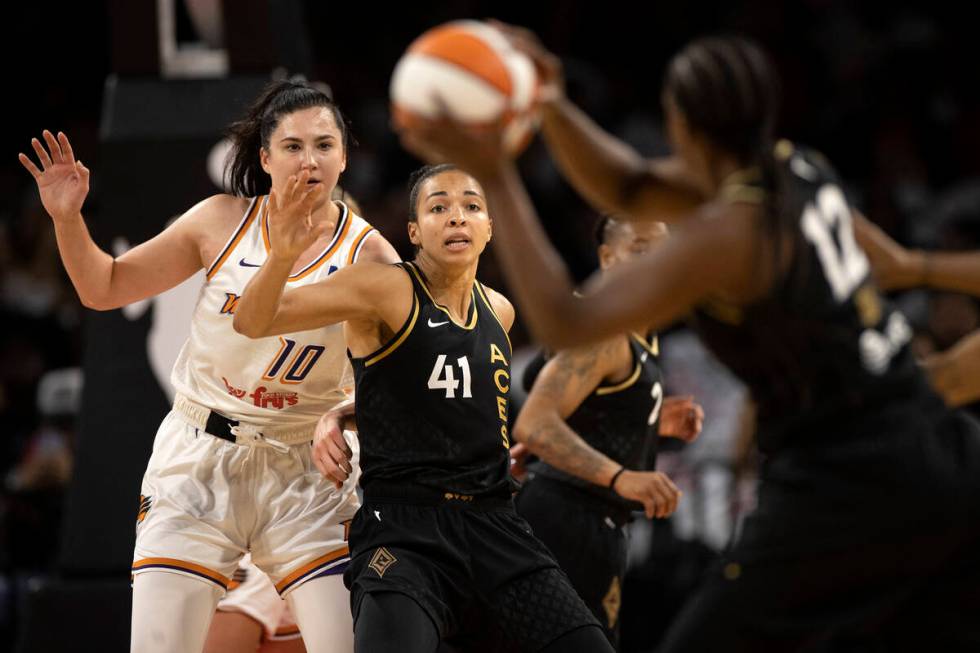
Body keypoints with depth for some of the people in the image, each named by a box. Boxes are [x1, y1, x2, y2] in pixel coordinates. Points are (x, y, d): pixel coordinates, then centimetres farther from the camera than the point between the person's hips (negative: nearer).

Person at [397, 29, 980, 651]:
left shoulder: (729, 232, -15)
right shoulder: (797, 168, 8)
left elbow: (565, 322, -14)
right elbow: (630, 190, 16)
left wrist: (496, 178, -14)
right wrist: (551, 106, 2)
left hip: (843, 492, -8)